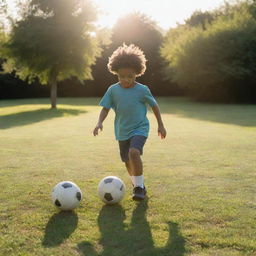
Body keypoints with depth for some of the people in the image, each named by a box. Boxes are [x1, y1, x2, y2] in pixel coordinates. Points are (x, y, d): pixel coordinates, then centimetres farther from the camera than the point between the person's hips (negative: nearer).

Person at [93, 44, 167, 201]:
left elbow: (154, 106, 3)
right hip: (122, 132, 4)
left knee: (134, 152, -30)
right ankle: (138, 185, 41)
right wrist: (99, 123, -16)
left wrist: (161, 125, 6)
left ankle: (139, 187, -15)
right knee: (128, 161, 14)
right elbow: (105, 108, 1)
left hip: (140, 129, -4)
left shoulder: (142, 90, -10)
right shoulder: (113, 90, -4)